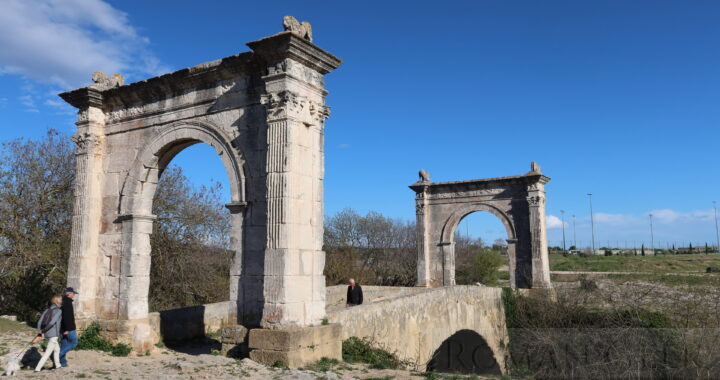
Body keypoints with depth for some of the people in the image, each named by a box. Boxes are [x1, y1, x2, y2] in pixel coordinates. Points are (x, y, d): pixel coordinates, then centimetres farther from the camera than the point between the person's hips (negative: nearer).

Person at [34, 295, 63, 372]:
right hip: (53, 335, -8)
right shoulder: (58, 311, -10)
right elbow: (52, 322, -22)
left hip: (46, 334, 8)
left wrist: (39, 334, 0)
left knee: (57, 349, 24)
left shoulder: (47, 310, 10)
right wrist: (43, 330, -9)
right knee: (48, 353, 0)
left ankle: (58, 365, 35)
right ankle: (38, 368, -5)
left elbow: (39, 322, 2)